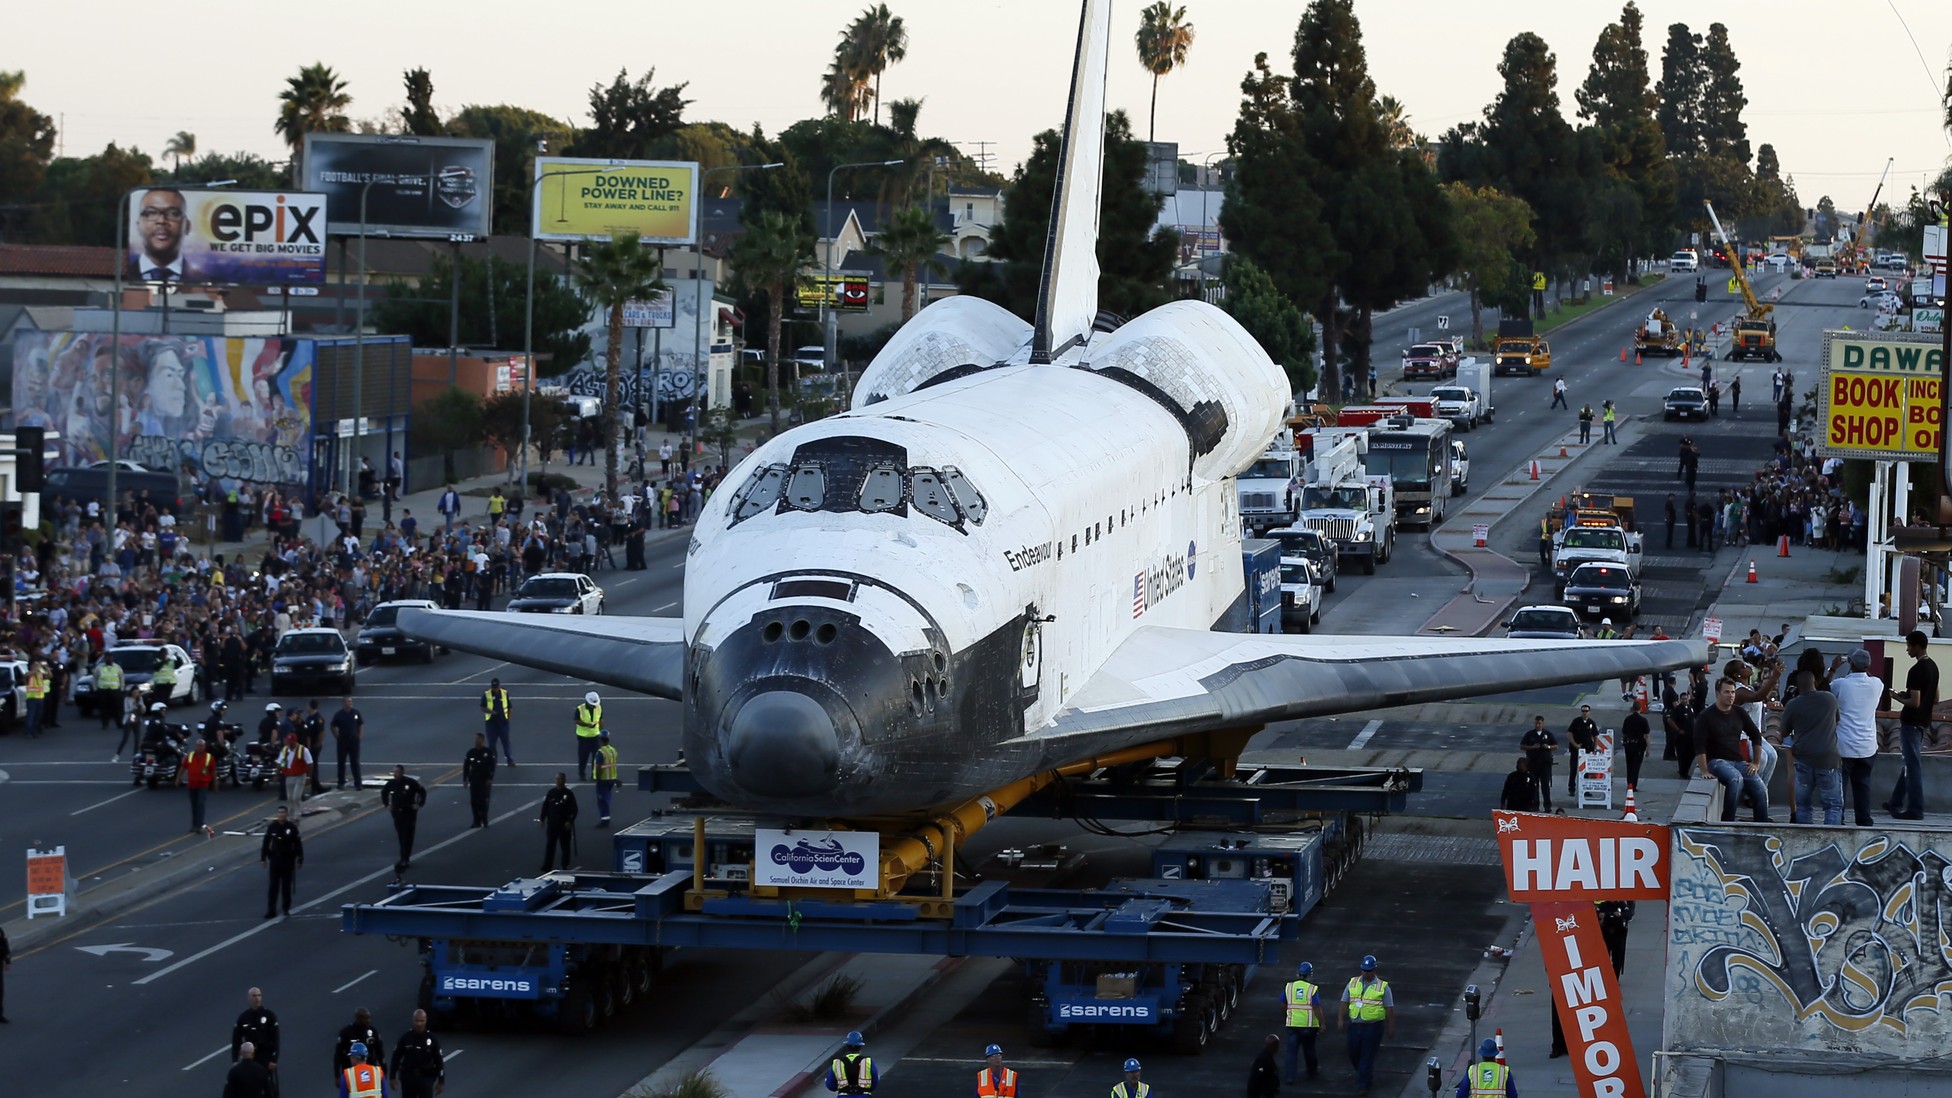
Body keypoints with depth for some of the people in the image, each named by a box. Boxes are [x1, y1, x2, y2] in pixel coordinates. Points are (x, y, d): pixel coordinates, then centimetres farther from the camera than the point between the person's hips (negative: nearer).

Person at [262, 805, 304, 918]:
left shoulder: (292, 827, -4)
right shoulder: (272, 827, 0)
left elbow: (298, 844, -2)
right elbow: (266, 843, 6)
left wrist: (299, 859, -4)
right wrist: (263, 858, 4)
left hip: (288, 860, -1)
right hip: (275, 859, 1)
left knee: (286, 885, 7)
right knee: (273, 886, -2)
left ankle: (286, 908, 20)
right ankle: (271, 910, -2)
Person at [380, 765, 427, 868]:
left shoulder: (410, 783, -14)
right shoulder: (391, 783, -2)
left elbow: (422, 791, -4)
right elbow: (384, 792, 18)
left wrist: (420, 804, -7)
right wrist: (386, 804, 11)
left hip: (409, 813, -4)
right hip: (397, 813, 4)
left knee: (407, 837, -7)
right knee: (401, 837, 9)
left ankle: (405, 859, -8)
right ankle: (405, 858, 19)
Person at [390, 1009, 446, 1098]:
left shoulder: (432, 1039, -2)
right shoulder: (405, 1038, -1)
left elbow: (439, 1061, 1)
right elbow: (396, 1057, 3)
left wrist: (441, 1081, -1)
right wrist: (392, 1077, 0)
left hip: (426, 1078, -1)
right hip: (408, 1077, 1)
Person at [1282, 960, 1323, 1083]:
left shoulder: (1288, 986, -1)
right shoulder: (1312, 989, -10)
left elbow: (1283, 1005, 8)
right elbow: (1317, 1008, -15)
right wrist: (1322, 1024, -9)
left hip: (1292, 1024, 1)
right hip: (1309, 1025, -1)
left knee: (1292, 1051, 4)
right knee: (1309, 1050, 17)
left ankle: (1289, 1076, -5)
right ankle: (1312, 1072, 35)